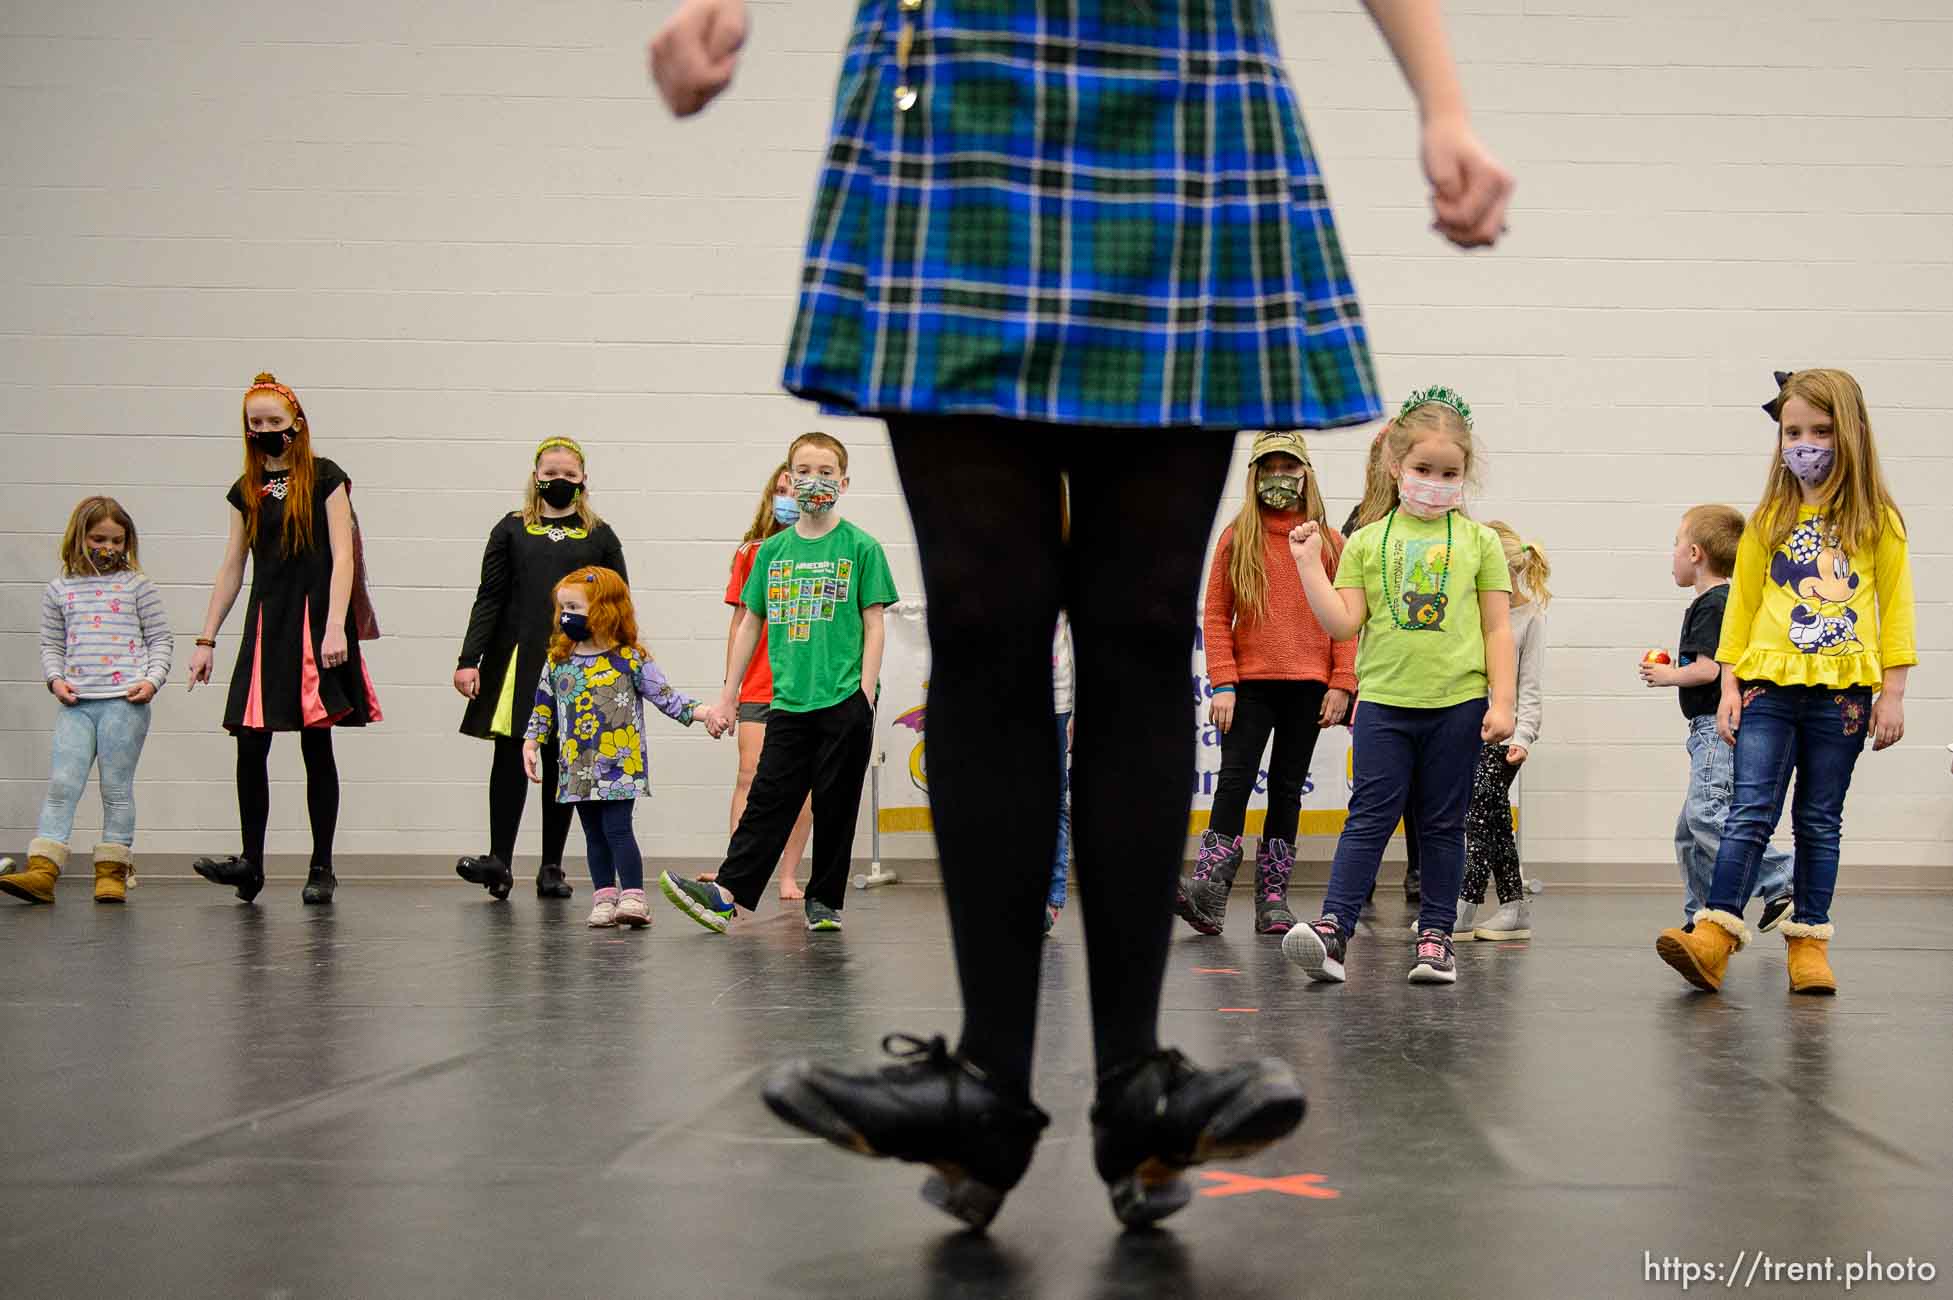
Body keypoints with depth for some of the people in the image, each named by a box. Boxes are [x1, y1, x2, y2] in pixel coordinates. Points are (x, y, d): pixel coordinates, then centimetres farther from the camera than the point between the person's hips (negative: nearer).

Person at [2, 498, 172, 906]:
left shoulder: (136, 585, 7)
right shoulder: (60, 590, 12)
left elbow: (160, 639, 8)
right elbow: (51, 644, 17)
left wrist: (152, 679, -6)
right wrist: (55, 679, 0)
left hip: (125, 702, -2)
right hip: (77, 703, 2)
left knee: (116, 788, 1)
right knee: (62, 783, -6)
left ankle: (113, 871, 9)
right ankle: (42, 871, -11)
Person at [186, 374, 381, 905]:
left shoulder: (324, 477, -1)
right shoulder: (246, 489, 13)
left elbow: (343, 556, -7)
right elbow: (231, 569, 15)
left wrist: (335, 626, -17)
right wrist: (206, 640, 11)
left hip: (316, 620, -4)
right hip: (267, 623, 4)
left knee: (316, 746, -1)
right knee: (250, 745, -3)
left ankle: (322, 867, 6)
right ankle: (250, 862, 5)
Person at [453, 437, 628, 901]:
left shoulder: (600, 537, 9)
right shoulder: (511, 530, 8)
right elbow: (489, 598, 4)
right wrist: (469, 660, -4)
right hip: (518, 659, -1)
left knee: (561, 765, 6)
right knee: (509, 756, -8)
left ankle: (552, 867, 12)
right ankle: (499, 861, -7)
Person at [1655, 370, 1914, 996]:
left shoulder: (1877, 519, 4)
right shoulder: (1769, 520, 8)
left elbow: (1895, 607, 4)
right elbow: (1741, 604, 11)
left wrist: (1892, 692, 0)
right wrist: (1730, 685, 5)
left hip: (1842, 691, 0)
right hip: (1769, 685, 1)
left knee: (1819, 820, 6)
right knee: (1751, 810, -8)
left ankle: (1809, 941, 12)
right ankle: (1715, 934, -16)